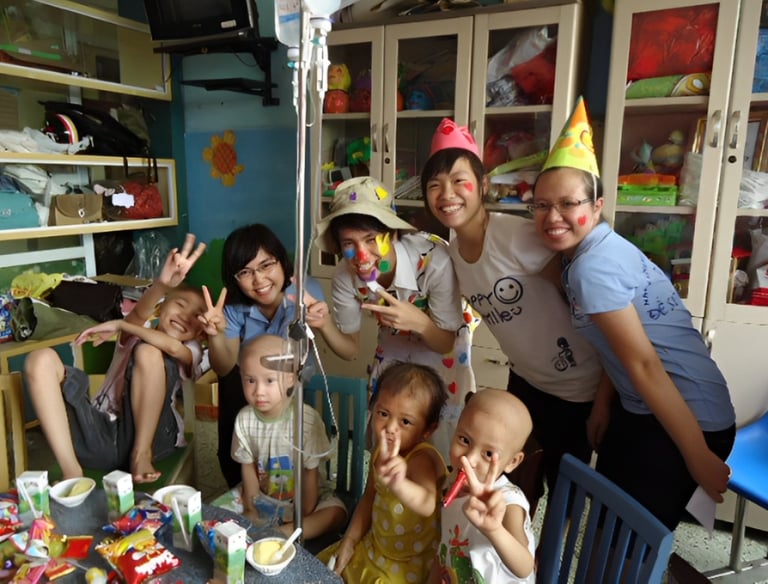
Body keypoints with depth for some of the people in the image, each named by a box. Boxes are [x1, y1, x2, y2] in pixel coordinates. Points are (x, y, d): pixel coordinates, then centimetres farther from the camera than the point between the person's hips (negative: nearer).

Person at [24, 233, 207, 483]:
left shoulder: (191, 351, 13)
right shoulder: (135, 334, 17)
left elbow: (172, 346, -14)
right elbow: (139, 314, -9)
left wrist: (118, 324, -5)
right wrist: (162, 284, -31)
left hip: (149, 437, -3)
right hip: (101, 436, 3)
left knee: (148, 352, -24)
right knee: (41, 359, -14)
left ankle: (141, 452, -15)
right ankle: (72, 471, -23)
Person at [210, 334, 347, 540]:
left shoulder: (307, 419, -25)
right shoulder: (245, 419, -14)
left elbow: (310, 473, -16)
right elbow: (248, 468, -3)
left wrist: (304, 519, -12)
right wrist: (251, 510, -3)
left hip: (302, 496, -3)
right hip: (261, 495, 3)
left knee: (336, 514, -28)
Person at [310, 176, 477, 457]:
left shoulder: (434, 259, -40)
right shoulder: (345, 275, -27)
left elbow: (446, 344, -26)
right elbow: (350, 350, -14)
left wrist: (419, 322, -47)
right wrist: (324, 324, -34)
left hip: (444, 343, -3)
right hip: (394, 348, 3)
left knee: (443, 442, 8)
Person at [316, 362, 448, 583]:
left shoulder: (422, 458, -30)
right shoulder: (382, 451, -8)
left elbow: (427, 505, -51)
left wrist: (397, 483, -69)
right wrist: (349, 542, 5)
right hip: (373, 550, 7)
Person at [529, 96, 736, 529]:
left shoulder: (591, 267, -24)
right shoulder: (604, 246, 4)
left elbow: (644, 363, -24)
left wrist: (698, 457, -19)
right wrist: (603, 404, 8)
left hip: (687, 420, -9)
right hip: (642, 409, 9)